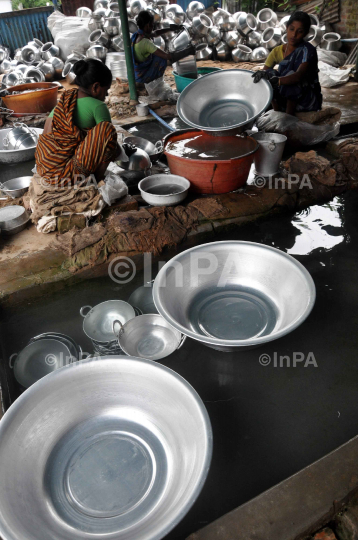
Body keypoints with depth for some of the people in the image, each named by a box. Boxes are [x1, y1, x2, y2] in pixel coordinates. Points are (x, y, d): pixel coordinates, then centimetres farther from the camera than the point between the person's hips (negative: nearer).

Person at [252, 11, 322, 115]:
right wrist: (261, 75, -30)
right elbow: (264, 71, -5)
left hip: (309, 100, -4)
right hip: (286, 100, 4)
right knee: (270, 74, -15)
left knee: (290, 74, -29)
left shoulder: (307, 50, -15)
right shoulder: (277, 51, 2)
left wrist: (276, 80, -50)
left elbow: (299, 75, -33)